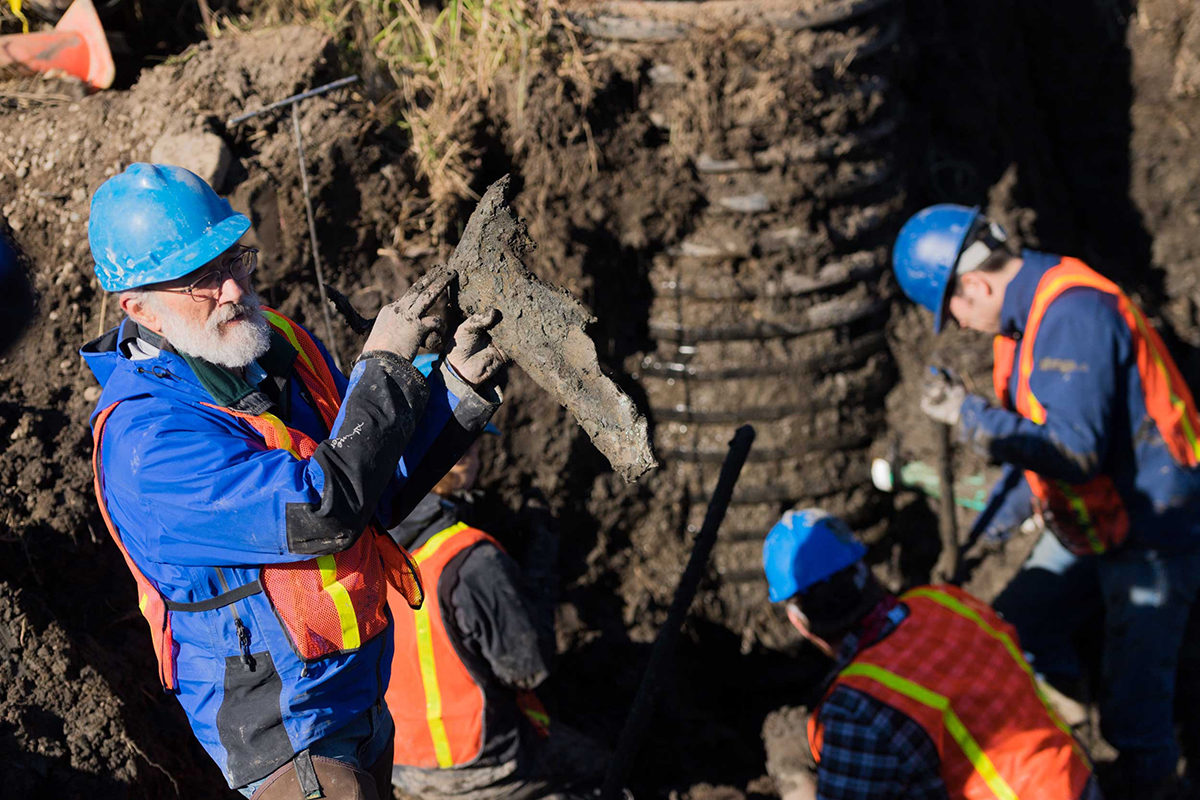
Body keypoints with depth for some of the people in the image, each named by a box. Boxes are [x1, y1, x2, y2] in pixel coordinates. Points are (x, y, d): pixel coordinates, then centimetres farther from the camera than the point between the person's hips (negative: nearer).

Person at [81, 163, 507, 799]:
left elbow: (378, 493, 8)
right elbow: (325, 515, -34)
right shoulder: (147, 439, -26)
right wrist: (383, 365, -25)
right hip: (282, 725, -8)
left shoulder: (280, 343, 1)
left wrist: (457, 387, -6)